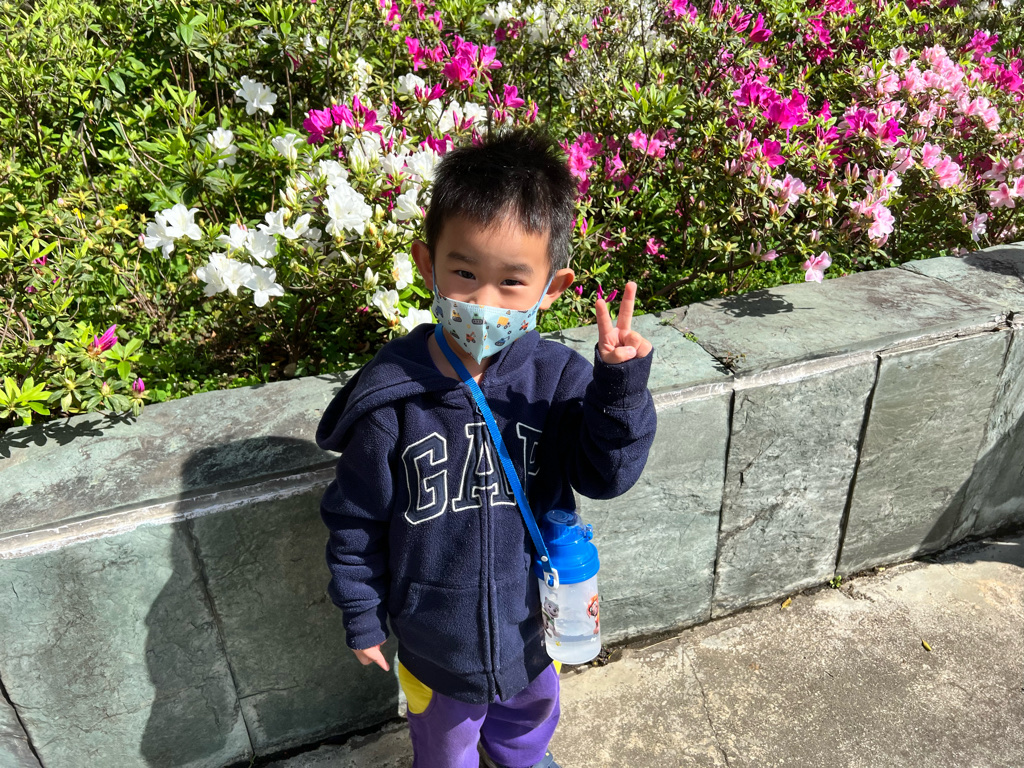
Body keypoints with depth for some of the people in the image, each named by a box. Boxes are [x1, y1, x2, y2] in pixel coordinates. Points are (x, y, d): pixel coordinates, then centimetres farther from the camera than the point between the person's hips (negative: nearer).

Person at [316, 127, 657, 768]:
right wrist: (362, 616, -3)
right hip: (436, 630, -2)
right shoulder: (389, 396, -25)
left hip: (533, 613, 3)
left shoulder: (557, 377, -21)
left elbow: (606, 475, -19)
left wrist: (622, 386, -34)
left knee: (532, 706, 36)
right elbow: (356, 518, -13)